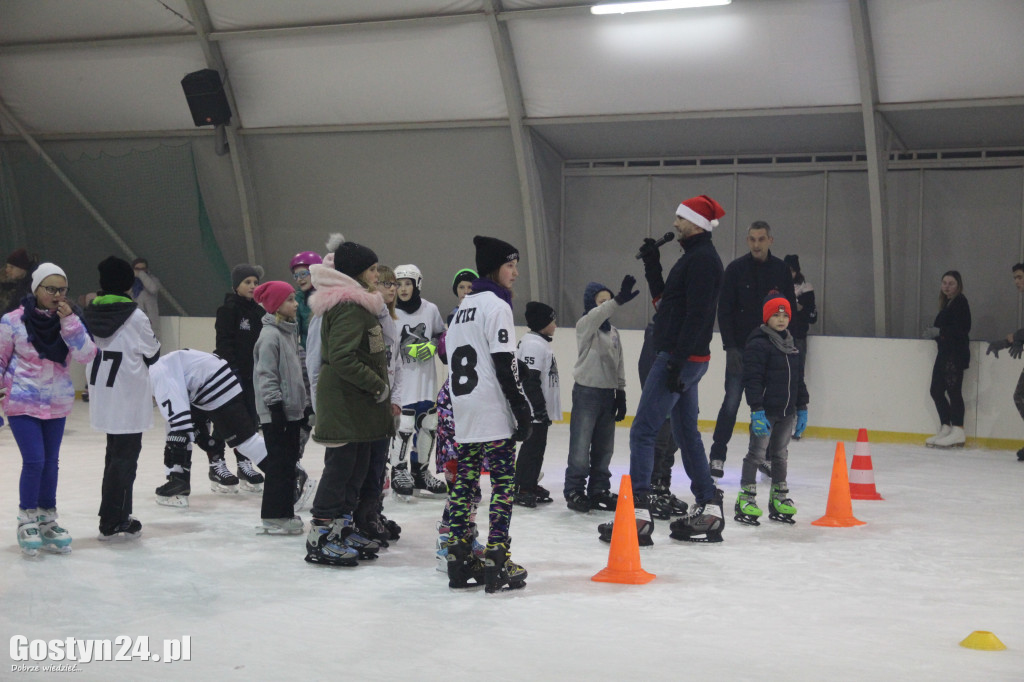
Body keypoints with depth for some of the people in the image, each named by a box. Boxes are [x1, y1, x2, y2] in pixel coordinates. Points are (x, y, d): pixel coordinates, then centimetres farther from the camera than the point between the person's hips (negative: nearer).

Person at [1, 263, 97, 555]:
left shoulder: (71, 319, -2)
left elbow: (86, 355, -13)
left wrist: (69, 322, -21)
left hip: (57, 403, 4)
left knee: (50, 463, 11)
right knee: (34, 461, -11)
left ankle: (47, 520, 26)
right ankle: (27, 521, 7)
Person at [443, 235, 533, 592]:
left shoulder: (462, 308, 18)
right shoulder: (496, 305, -9)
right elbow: (504, 365, -15)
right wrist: (523, 410, -13)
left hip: (464, 415, 8)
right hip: (493, 415, -8)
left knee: (465, 482, 9)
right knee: (503, 482, -5)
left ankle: (459, 557, 10)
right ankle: (496, 560, -8)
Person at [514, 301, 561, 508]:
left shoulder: (541, 343, 17)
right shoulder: (534, 344, -18)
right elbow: (530, 379, -24)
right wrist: (540, 408, -23)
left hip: (541, 410, 11)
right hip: (533, 410, -11)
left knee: (538, 446, 14)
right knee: (532, 446, -6)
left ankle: (530, 487, 22)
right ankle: (521, 489, -1)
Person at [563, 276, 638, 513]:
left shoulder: (613, 332, 14)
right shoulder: (584, 325, -7)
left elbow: (619, 365, 16)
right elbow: (596, 316, -31)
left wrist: (621, 393, 10)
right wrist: (618, 300, -47)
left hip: (607, 393, 7)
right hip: (586, 391, -7)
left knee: (604, 447, 10)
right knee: (581, 446, -5)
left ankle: (599, 490, 19)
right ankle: (574, 491, 3)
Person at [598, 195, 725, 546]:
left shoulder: (702, 259, -14)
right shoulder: (695, 257, 19)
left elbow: (697, 314, -22)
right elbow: (666, 300, 23)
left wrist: (677, 360, -26)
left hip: (682, 358, -11)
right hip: (680, 358, 11)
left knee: (643, 430, -11)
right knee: (686, 432, 15)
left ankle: (638, 515, -13)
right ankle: (708, 510, 20)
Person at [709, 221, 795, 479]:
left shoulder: (781, 270, 4)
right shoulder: (736, 269, -2)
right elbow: (724, 310, -4)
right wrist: (730, 347, -12)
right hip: (740, 348, -2)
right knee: (732, 401, -4)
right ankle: (717, 456, 3)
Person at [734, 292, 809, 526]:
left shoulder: (792, 346, 13)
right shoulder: (758, 344, -11)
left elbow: (799, 379, 20)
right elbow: (752, 379, -16)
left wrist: (802, 408, 16)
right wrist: (756, 410, -21)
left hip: (787, 411, 7)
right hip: (765, 410, -7)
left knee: (781, 455, 14)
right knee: (757, 453, -3)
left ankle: (779, 499, 23)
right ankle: (746, 499, 3)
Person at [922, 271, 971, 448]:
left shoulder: (960, 301, -8)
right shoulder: (947, 303, 19)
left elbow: (962, 329, -18)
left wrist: (939, 331, -20)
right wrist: (932, 333, 5)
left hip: (956, 354, -10)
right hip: (945, 352, 10)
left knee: (953, 390, -10)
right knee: (936, 390, 10)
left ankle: (957, 432, -8)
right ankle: (946, 428, 16)